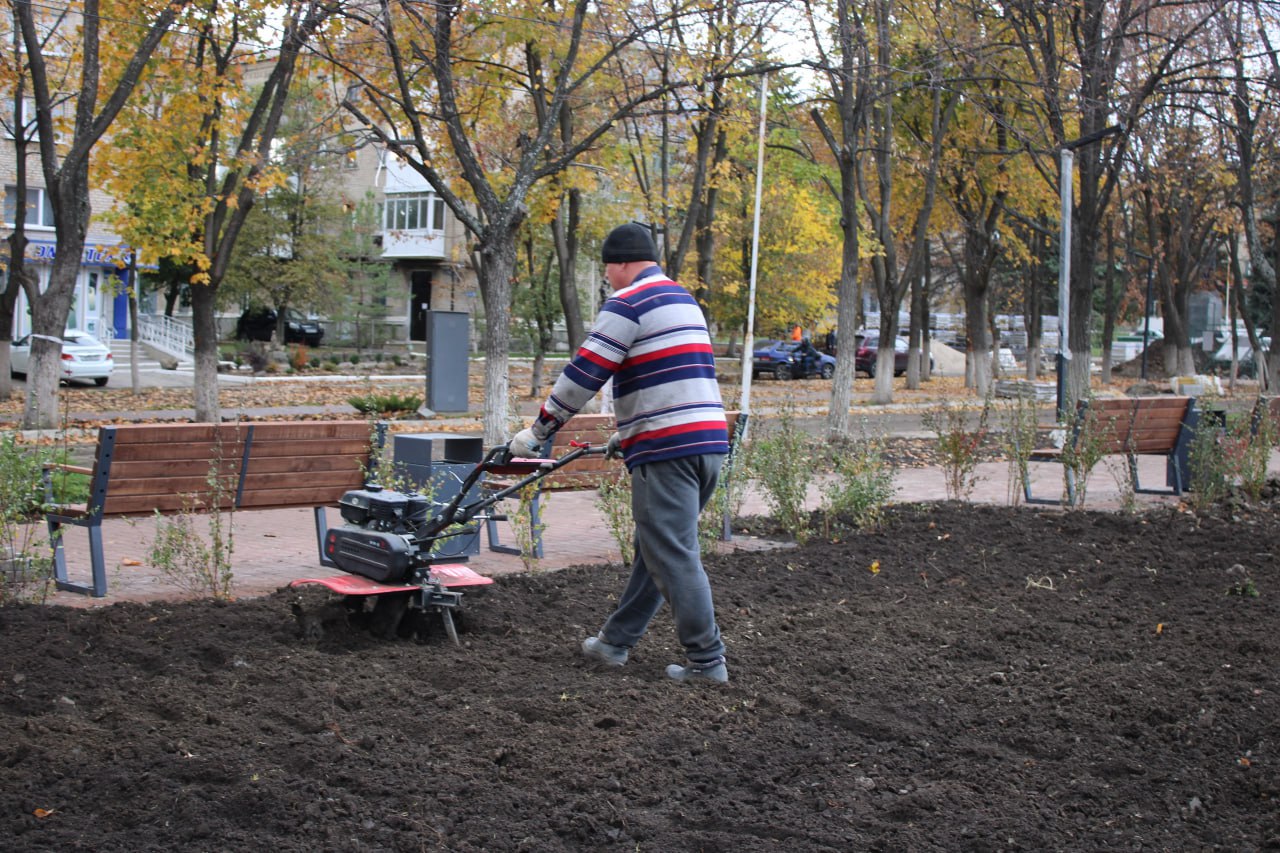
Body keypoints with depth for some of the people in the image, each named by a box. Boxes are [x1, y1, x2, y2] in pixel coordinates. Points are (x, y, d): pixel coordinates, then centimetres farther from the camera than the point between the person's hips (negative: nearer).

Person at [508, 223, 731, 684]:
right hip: (709, 442, 9)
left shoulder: (627, 304, -6)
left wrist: (538, 429, -2)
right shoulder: (684, 300, 22)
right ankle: (616, 641, 23)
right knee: (654, 549, 14)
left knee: (673, 556, -4)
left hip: (666, 449, -9)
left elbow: (584, 373, -10)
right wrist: (629, 434, 34)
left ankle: (706, 660, -3)